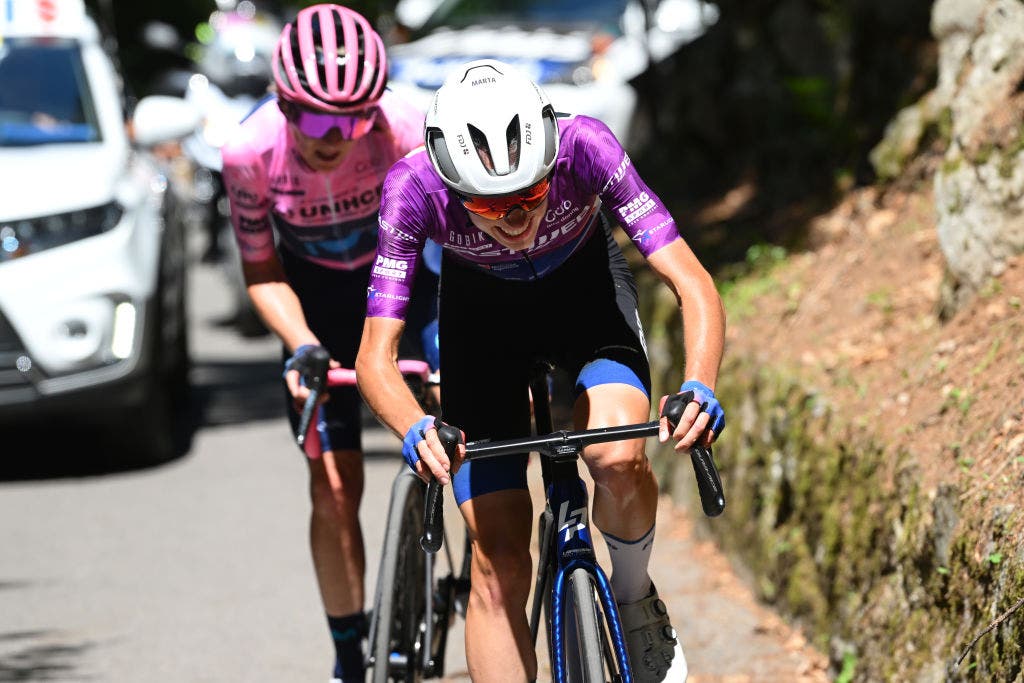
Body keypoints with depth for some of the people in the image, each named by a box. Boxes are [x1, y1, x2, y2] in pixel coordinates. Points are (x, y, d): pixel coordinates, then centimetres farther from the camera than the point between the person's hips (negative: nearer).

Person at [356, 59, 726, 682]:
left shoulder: (583, 147, -36)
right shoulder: (415, 188, -35)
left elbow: (694, 284, -36)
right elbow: (375, 356, -34)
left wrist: (700, 387, -55)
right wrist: (417, 431, -55)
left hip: (585, 285, 0)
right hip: (481, 308, 0)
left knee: (618, 458, -29)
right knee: (499, 564, -8)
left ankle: (635, 599, 2)